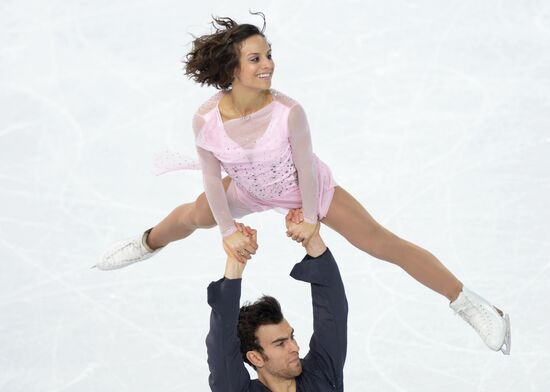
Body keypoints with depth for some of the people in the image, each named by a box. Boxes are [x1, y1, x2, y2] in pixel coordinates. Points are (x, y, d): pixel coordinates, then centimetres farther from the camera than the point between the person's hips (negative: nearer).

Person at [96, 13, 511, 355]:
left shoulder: (288, 111, -39)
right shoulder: (206, 119, -31)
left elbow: (306, 168, -23)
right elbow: (212, 179, -15)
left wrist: (310, 220, -12)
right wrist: (228, 231, -6)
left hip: (310, 190, -3)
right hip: (251, 191, 3)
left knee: (386, 245, -4)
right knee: (191, 217, 26)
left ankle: (471, 305, 6)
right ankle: (149, 243, 64)